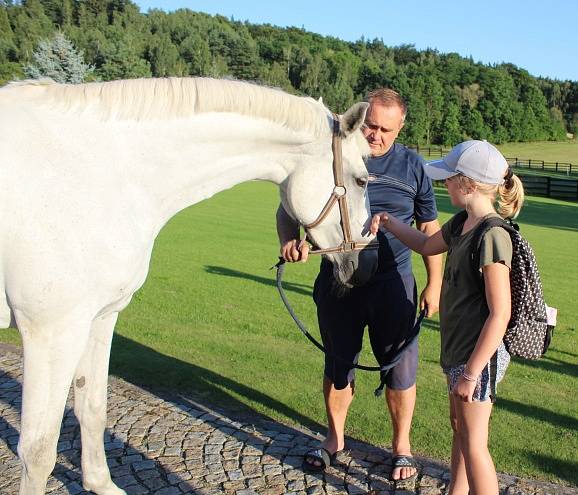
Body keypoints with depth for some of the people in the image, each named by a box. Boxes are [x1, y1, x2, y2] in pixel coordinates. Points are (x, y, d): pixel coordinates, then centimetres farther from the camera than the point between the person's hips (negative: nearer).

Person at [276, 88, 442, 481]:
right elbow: (289, 207, -5)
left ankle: (402, 444, 31)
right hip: (337, 280, 0)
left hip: (393, 284, 0)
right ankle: (335, 438, 36)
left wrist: (434, 284, 3)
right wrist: (290, 240, -26)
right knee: (338, 364, 15)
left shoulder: (412, 166, 1)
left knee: (400, 368, 9)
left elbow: (429, 228, 7)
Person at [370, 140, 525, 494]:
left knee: (473, 444, 3)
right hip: (459, 348, 10)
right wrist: (388, 222, 17)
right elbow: (427, 245, 26)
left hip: (479, 355, -9)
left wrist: (471, 373, -22)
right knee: (459, 427, 22)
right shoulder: (462, 225, 4)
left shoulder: (493, 236, -24)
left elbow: (499, 313, -25)